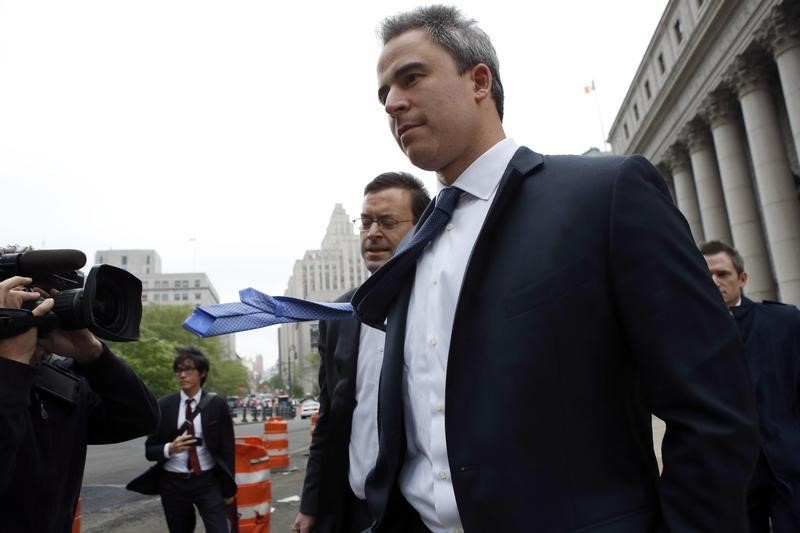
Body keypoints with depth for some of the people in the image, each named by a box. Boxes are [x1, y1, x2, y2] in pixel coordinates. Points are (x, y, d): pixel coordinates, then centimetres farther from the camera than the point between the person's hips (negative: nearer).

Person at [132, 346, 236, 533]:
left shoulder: (217, 404, -3)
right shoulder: (164, 405, -2)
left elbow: (227, 448, 2)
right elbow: (149, 450, 1)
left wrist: (228, 488, 3)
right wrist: (169, 448, -21)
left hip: (208, 481, -1)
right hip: (173, 483, 2)